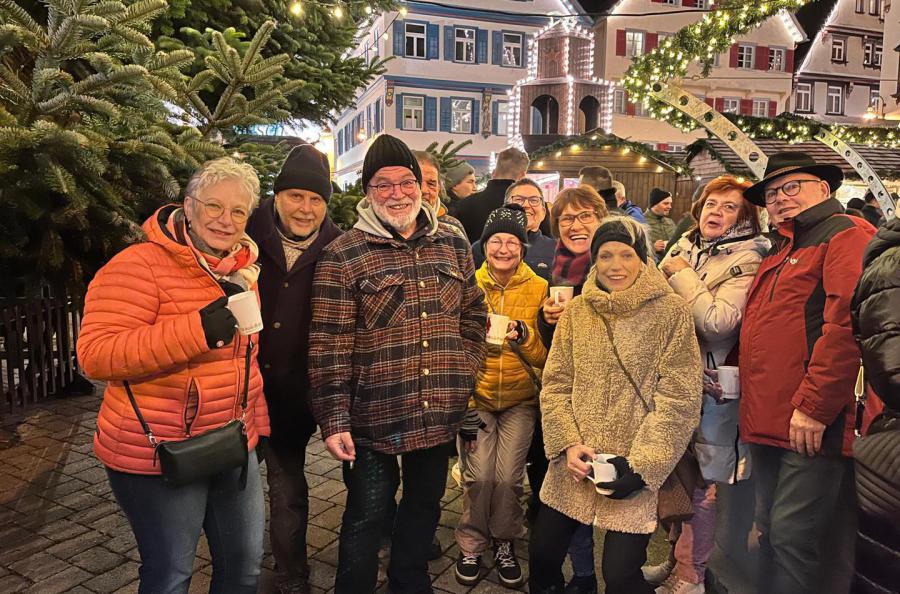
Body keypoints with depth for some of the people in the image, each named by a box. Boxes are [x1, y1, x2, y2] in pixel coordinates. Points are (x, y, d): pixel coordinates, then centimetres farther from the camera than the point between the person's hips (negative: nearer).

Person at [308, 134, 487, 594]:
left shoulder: (453, 246, 5)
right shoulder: (342, 256, -9)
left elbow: (474, 313, 14)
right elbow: (328, 345, -12)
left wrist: (464, 367, 4)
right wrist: (334, 420, -14)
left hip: (439, 415, 5)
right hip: (372, 418, -4)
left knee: (425, 506, 22)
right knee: (366, 517, 11)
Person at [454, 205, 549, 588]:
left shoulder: (539, 289, -2)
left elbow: (545, 357, -2)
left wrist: (523, 335, -20)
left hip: (519, 399, 0)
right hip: (476, 397, 0)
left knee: (508, 477, -10)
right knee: (479, 475, -10)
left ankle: (504, 543, 19)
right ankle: (471, 545, 18)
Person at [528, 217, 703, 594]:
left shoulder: (671, 313, -6)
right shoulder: (575, 311, 5)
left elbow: (680, 399, -8)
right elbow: (555, 385, 5)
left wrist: (642, 464, -14)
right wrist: (568, 444, -7)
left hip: (636, 470, -3)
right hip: (575, 464, 4)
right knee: (542, 556, 9)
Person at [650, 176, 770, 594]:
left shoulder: (746, 260, -11)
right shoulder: (682, 247, 7)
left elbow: (718, 322, -25)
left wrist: (681, 275, -17)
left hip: (709, 387, -6)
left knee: (698, 482, 5)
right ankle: (677, 558, 37)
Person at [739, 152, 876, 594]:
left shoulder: (846, 235, -6)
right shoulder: (782, 251, 21)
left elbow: (846, 327, -19)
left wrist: (813, 408, -21)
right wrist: (755, 411, 14)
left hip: (812, 426, -9)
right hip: (769, 423, 9)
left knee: (793, 535, -5)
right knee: (770, 532, 16)